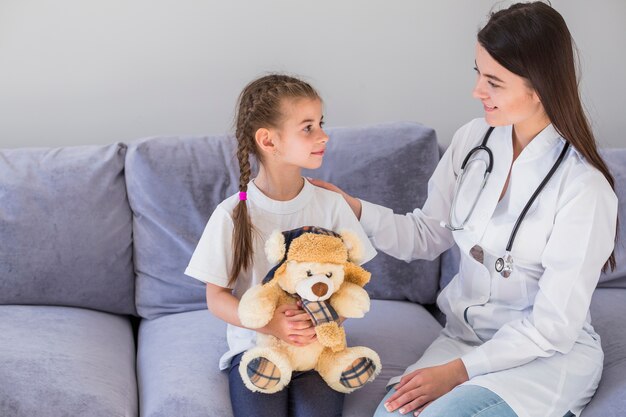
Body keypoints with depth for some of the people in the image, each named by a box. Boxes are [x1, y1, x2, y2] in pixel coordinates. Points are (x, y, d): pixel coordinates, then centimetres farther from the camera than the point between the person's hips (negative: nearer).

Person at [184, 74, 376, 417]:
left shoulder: (330, 204, 0)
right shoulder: (233, 215, -6)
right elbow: (216, 297, -1)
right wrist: (267, 324, -19)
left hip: (318, 347, 1)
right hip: (255, 346, -1)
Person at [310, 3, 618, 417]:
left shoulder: (584, 189, -20)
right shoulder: (473, 140, -1)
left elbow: (553, 327, -16)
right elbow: (427, 235, 10)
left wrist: (458, 371, -19)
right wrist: (354, 208, -4)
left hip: (550, 356, -4)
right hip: (466, 333, 4)